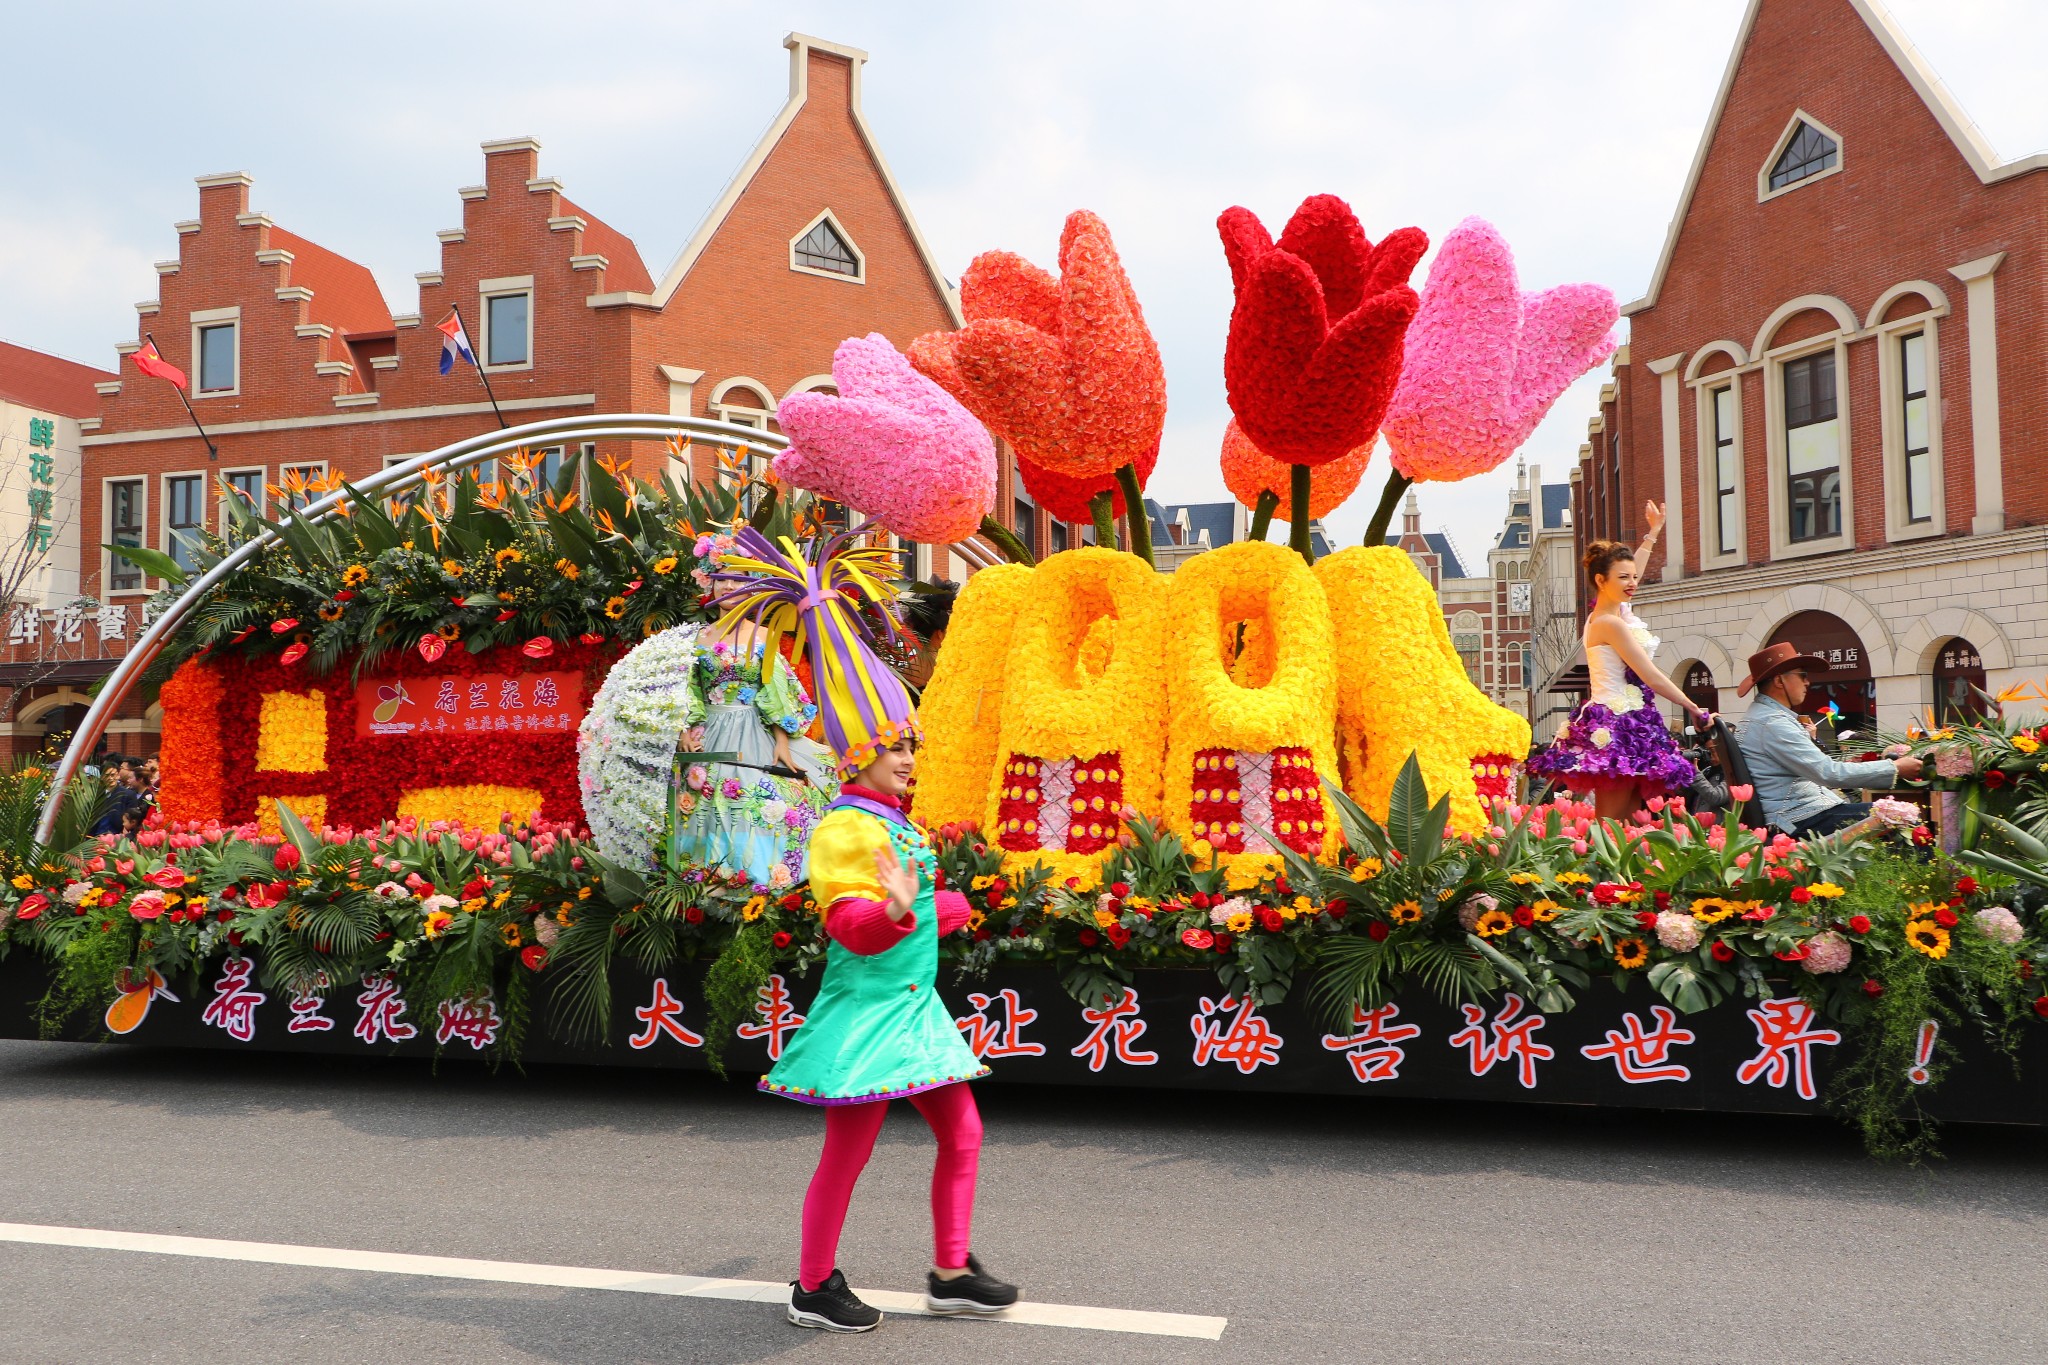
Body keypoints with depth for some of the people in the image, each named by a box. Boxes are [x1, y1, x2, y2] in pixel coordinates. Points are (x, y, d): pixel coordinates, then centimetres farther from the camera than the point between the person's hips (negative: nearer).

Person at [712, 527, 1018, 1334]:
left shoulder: (902, 828, 11)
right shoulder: (843, 829, -17)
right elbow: (850, 925, -28)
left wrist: (944, 909, 17)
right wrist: (895, 912, -43)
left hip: (915, 1007, 9)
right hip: (865, 1009, -9)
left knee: (962, 1135, 13)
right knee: (847, 1153, 3)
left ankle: (951, 1274, 27)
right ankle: (813, 1288, 22)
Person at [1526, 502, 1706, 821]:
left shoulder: (1610, 612, 13)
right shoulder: (1611, 623, -13)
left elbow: (1628, 569, 33)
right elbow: (1652, 677, -12)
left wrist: (1653, 533, 43)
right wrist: (1695, 710, -4)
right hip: (1617, 725, -10)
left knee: (1626, 822, 4)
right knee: (1612, 826, -11)